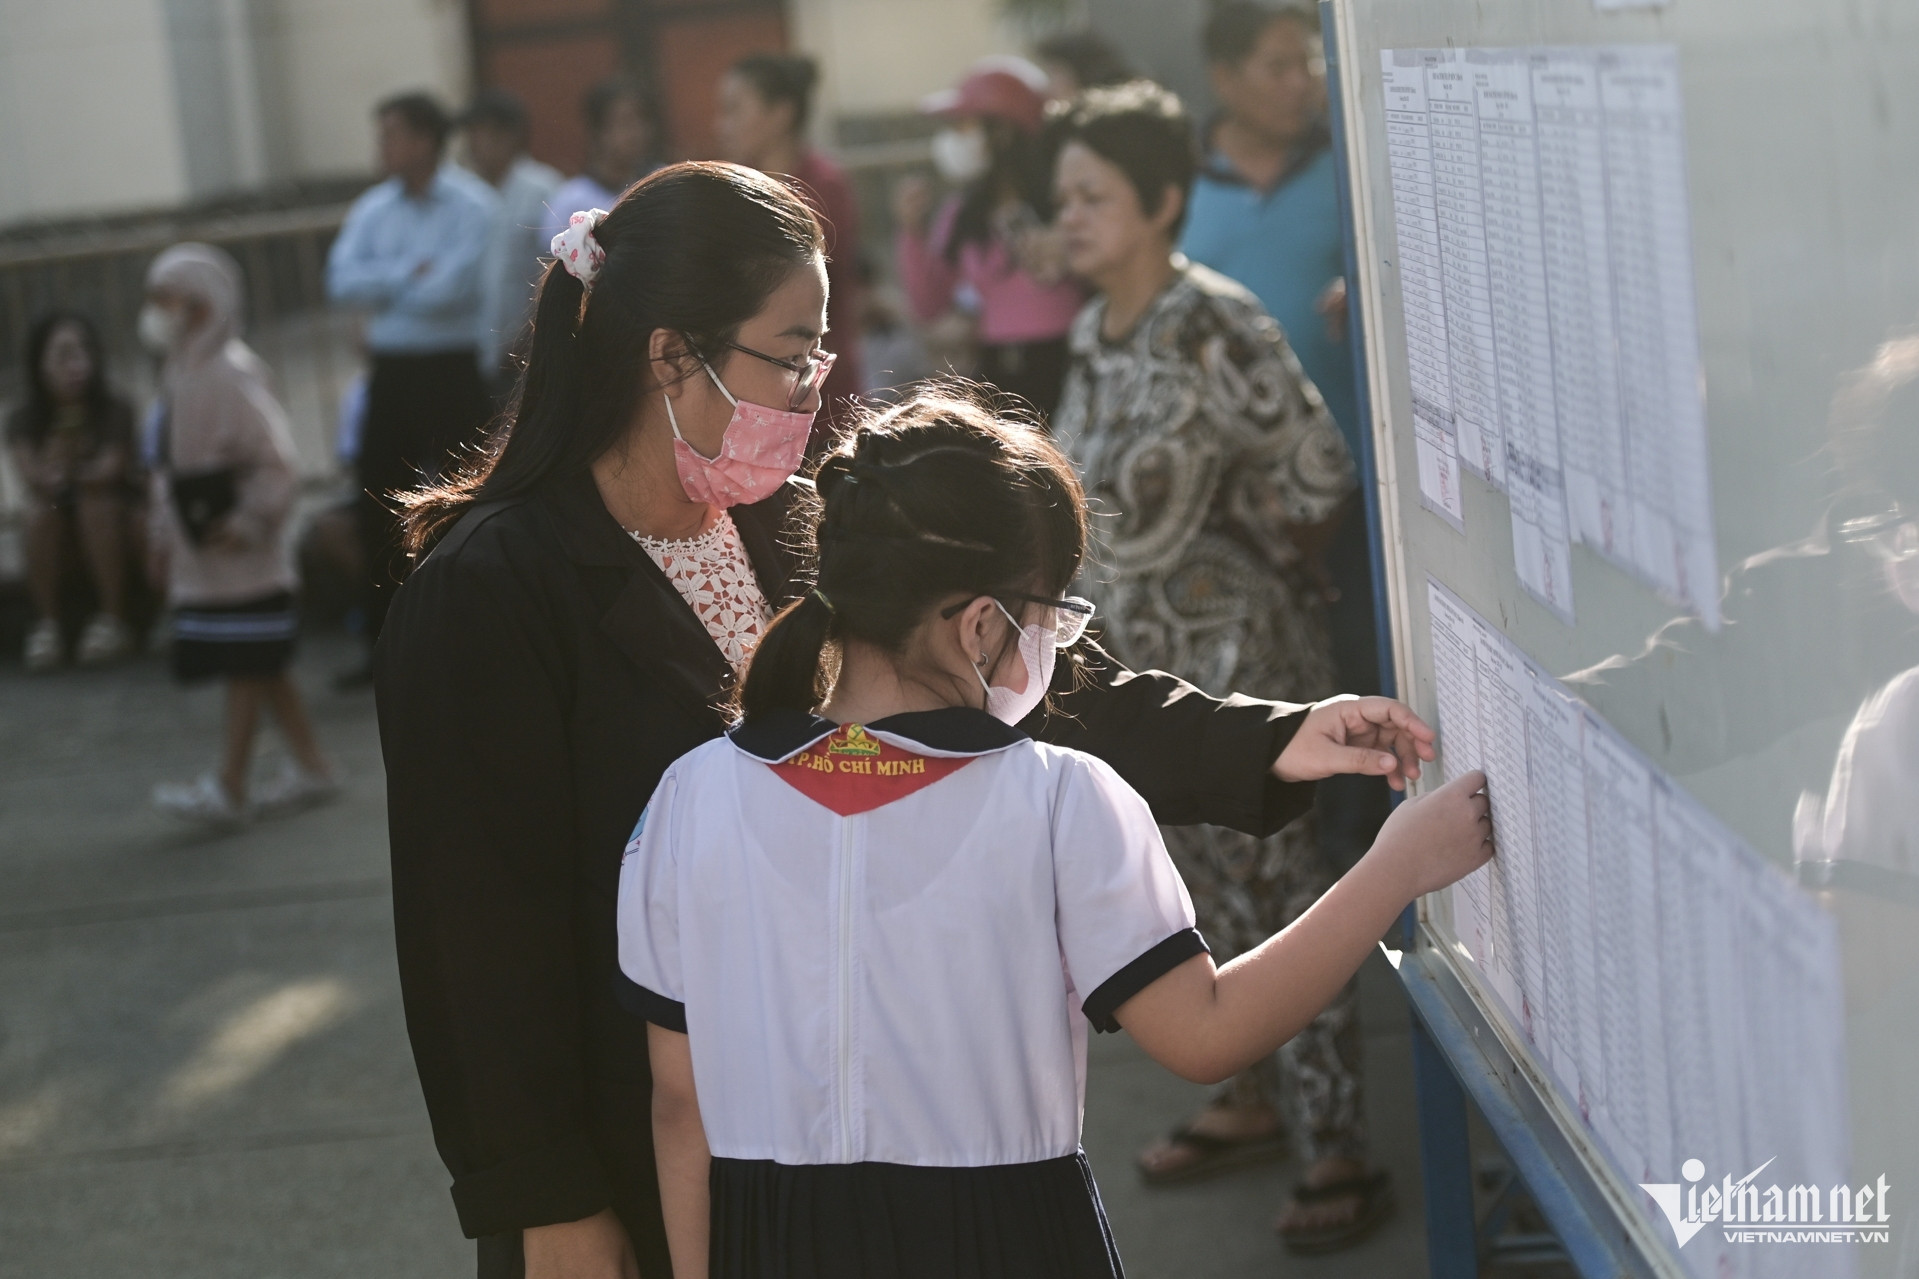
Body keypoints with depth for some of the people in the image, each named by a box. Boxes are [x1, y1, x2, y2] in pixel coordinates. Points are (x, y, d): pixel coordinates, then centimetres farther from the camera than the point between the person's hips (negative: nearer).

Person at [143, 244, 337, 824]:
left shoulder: (230, 377, -18)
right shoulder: (180, 374, 11)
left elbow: (275, 460, -21)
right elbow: (171, 467, 18)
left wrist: (250, 522, -21)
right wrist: (164, 537, 19)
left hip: (240, 559, -9)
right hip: (200, 558, 9)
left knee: (245, 667, -1)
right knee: (259, 667, 14)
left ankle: (229, 788, 3)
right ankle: (312, 768, 22)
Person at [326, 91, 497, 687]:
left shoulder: (473, 206, -8)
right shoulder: (373, 208, 10)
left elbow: (450, 289, -18)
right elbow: (341, 280, -2)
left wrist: (384, 289, -3)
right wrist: (409, 276, -12)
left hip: (452, 373, -6)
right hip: (391, 374, 6)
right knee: (379, 508, 7)